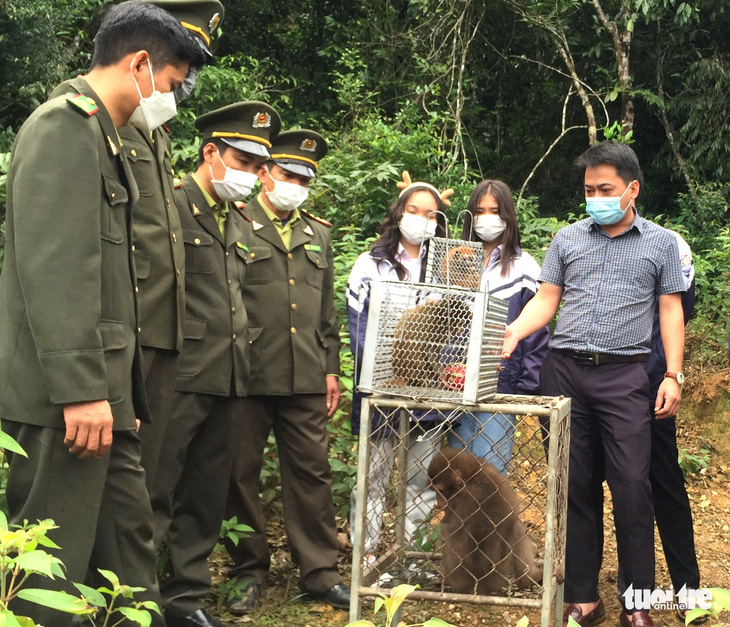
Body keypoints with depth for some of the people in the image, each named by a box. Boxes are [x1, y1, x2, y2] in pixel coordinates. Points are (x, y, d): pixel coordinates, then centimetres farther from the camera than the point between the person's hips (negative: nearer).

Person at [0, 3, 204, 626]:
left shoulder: (104, 138, 20)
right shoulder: (64, 126, -11)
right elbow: (51, 268, -20)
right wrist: (80, 389, -23)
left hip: (101, 391, 10)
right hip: (67, 397, -10)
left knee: (130, 533, 16)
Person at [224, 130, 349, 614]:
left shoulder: (319, 234, 18)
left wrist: (331, 369, 14)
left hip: (306, 378, 4)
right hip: (247, 375, -4)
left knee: (312, 472, 6)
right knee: (241, 474, 4)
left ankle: (320, 571, 16)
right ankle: (250, 571, 18)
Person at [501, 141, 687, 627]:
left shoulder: (660, 243, 8)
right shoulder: (568, 239, 13)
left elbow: (671, 313, 6)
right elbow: (546, 300, 10)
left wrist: (673, 376, -2)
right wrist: (513, 333, -8)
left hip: (624, 376, -2)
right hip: (564, 371, 2)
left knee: (632, 487, -7)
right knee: (574, 485, 6)